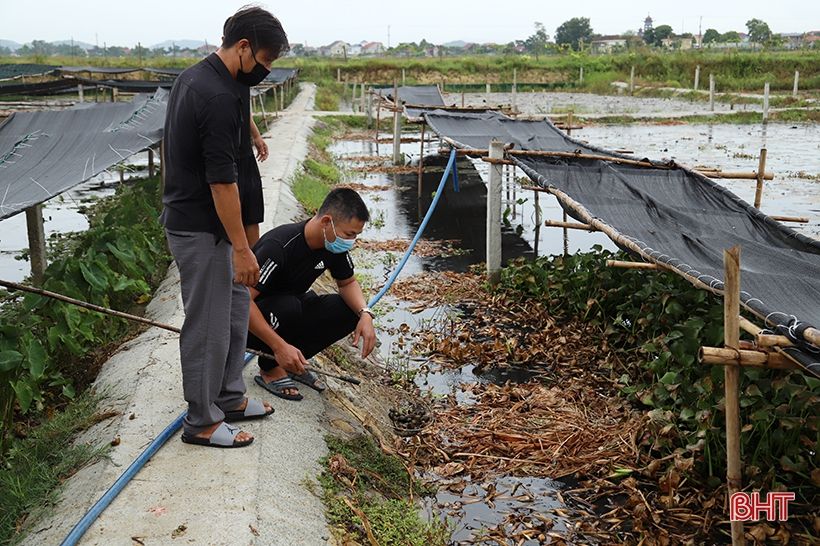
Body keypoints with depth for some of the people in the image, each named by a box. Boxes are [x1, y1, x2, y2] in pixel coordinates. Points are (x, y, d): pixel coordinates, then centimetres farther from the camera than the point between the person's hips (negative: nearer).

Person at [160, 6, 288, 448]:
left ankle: (229, 398, 30)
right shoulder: (219, 97, -24)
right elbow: (221, 180, -25)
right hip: (200, 228, -10)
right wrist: (241, 247, -20)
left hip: (189, 216, 10)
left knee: (234, 305, 19)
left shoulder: (193, 77, 9)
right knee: (209, 324, 1)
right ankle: (202, 422, 15)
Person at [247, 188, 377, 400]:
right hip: (250, 321, -6)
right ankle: (270, 369, -11)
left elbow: (348, 283, 4)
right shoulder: (279, 246, -33)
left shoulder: (334, 244, -11)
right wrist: (279, 346, -40)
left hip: (291, 309, 7)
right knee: (288, 307, -38)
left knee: (350, 310, -14)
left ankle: (292, 363, 2)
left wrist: (365, 314, -16)